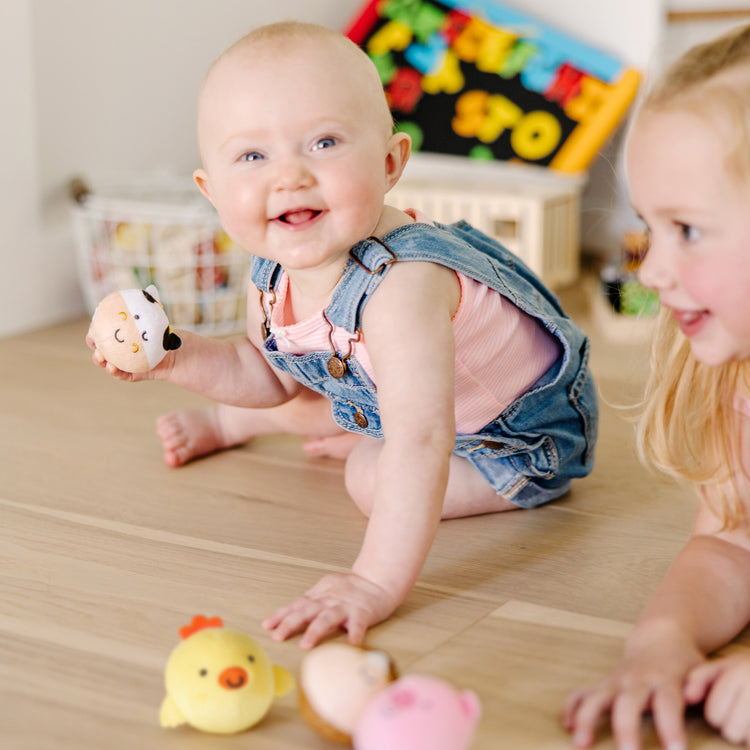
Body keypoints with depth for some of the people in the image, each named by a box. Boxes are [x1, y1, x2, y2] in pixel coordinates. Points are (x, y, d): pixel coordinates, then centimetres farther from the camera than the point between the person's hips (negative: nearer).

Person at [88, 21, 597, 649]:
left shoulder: (400, 287, -46)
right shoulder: (274, 275, -19)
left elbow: (421, 443, -55)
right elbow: (270, 374, 0)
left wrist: (376, 583, -62)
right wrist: (177, 357, -16)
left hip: (532, 434, -7)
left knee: (375, 480, -20)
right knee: (299, 402, 19)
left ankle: (363, 445, 13)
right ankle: (228, 424, 51)